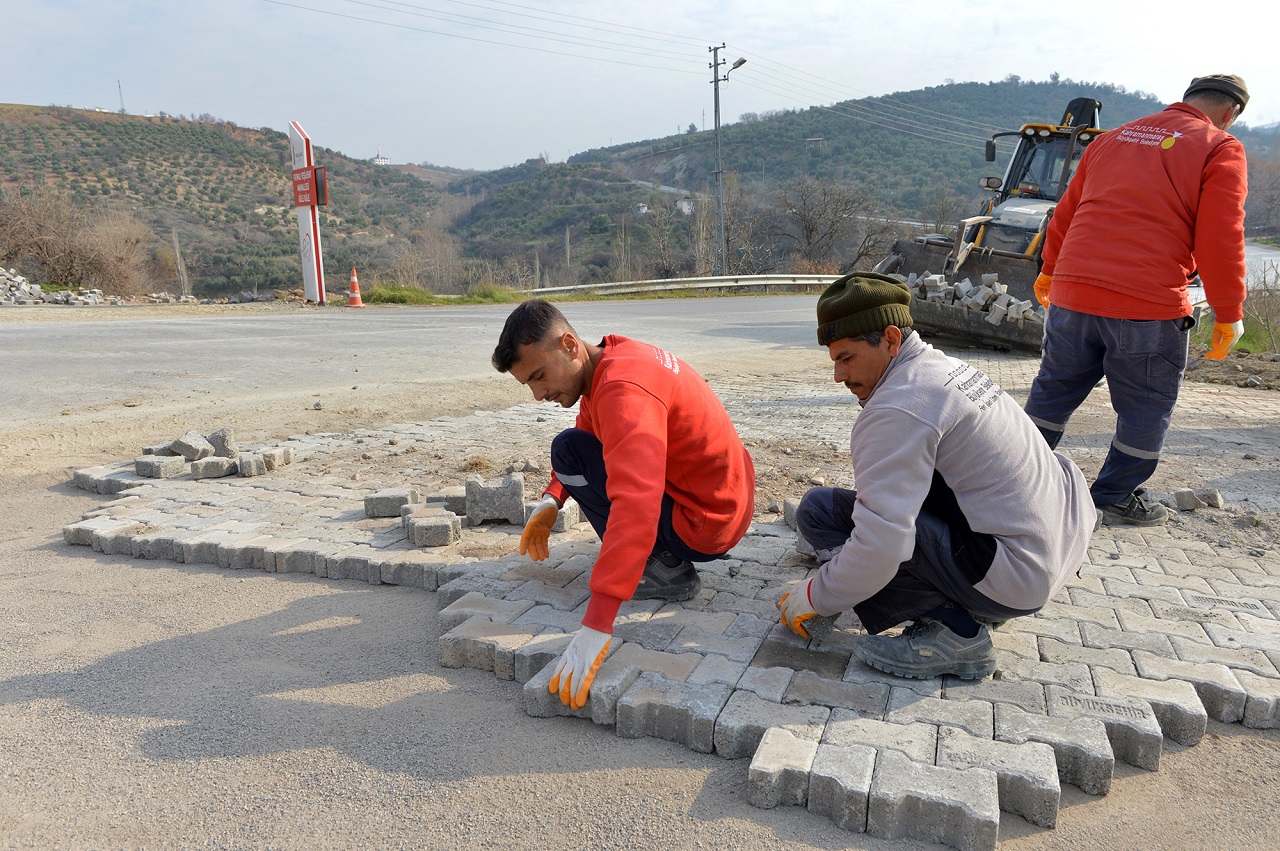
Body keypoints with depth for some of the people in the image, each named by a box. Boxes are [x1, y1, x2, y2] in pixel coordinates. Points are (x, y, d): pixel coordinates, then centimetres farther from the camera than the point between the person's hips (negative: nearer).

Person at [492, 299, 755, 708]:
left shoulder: (623, 390, -28)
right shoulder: (613, 357, 2)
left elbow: (635, 506, -40)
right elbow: (587, 431, 16)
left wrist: (595, 627, -43)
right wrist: (551, 500, 0)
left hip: (704, 523, -9)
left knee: (569, 452, -11)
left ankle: (666, 569, -5)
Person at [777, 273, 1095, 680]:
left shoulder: (897, 409, -20)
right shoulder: (947, 366, 11)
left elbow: (880, 545, -25)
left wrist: (815, 597, -9)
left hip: (1016, 577, -10)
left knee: (821, 510, -13)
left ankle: (952, 631, -11)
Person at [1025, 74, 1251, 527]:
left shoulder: (1113, 138, 18)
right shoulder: (1220, 150, 0)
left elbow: (1065, 212, 22)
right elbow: (1220, 242, -7)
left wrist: (1051, 269, 34)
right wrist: (1229, 316, 0)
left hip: (1072, 293, 5)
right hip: (1149, 305, -5)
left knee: (1054, 389, 17)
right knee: (1145, 407, 11)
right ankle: (1116, 496, 20)